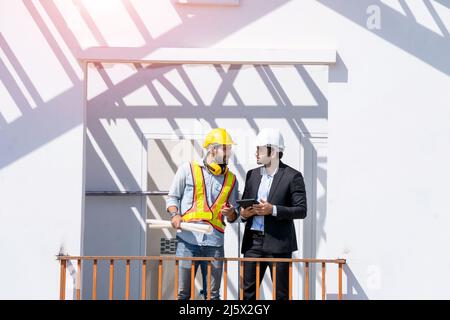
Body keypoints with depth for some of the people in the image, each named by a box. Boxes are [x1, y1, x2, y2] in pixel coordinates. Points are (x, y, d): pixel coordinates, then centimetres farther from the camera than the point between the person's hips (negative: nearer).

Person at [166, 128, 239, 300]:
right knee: (183, 292, 1)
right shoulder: (188, 169, 4)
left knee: (213, 294, 6)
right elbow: (172, 197, 8)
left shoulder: (231, 179, 12)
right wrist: (175, 215, -11)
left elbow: (233, 216, 16)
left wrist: (231, 213, -7)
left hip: (214, 242, 3)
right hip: (188, 239, -3)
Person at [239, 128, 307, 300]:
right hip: (253, 241, 5)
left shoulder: (292, 176, -4)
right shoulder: (252, 175, 13)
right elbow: (244, 203, 20)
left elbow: (301, 210, -8)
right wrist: (244, 213, -4)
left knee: (281, 293, 2)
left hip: (279, 243, -5)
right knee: (247, 291, 3)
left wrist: (273, 210, -19)